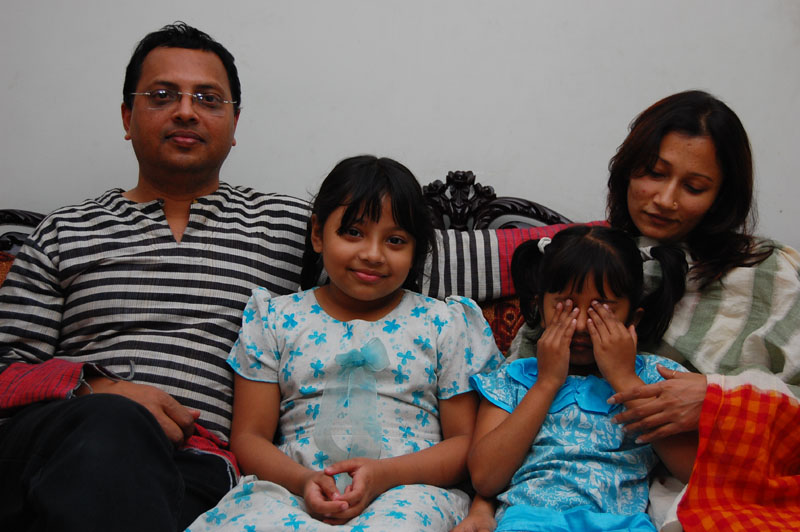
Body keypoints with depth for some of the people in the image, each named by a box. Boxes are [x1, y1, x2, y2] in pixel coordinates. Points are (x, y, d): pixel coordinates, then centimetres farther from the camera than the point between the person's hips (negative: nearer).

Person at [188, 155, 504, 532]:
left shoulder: (444, 325, 11)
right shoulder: (276, 320, 13)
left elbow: (468, 441, 7)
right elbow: (249, 437, 10)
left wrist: (384, 475, -12)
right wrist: (302, 479, -12)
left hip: (409, 489, -1)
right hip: (293, 487, 2)